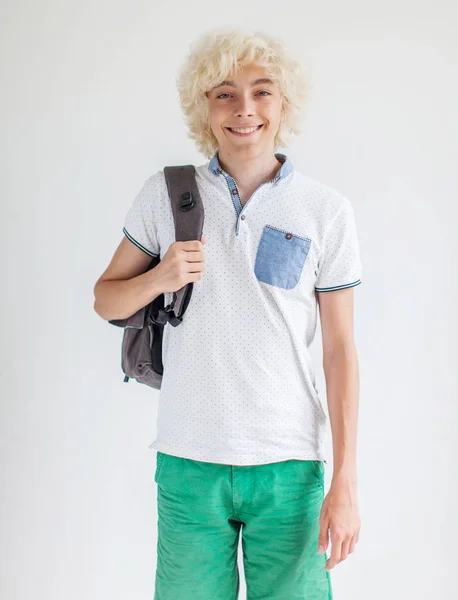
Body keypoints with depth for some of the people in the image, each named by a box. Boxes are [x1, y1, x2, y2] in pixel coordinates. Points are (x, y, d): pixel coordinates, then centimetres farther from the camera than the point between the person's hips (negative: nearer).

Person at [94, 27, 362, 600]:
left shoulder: (326, 209, -1)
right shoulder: (164, 194, 2)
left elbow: (340, 348, -1)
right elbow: (105, 300, 10)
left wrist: (345, 483, -4)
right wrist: (159, 279, -13)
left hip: (289, 465, 0)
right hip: (189, 461, 1)